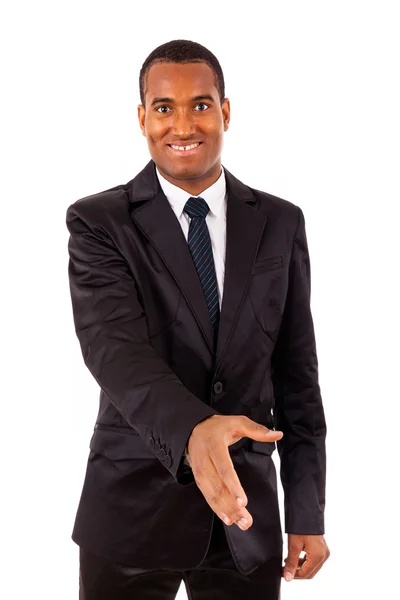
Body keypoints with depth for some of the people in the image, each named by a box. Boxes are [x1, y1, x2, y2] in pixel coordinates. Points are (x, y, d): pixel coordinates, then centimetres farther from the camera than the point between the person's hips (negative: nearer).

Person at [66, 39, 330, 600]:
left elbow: (296, 374, 4)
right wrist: (192, 431, -39)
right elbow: (112, 345, -20)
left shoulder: (280, 223, 3)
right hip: (132, 508, -2)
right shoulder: (98, 222, -5)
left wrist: (307, 515, 2)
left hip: (247, 507, 3)